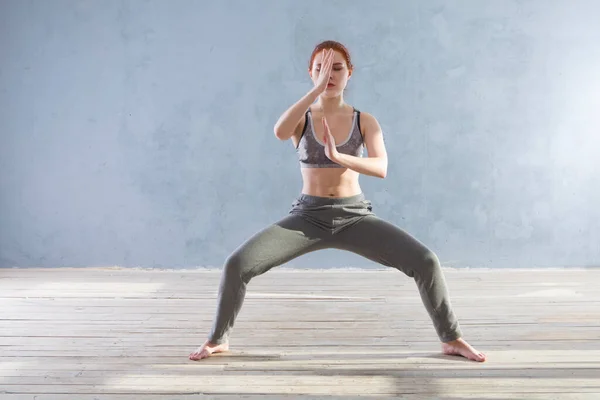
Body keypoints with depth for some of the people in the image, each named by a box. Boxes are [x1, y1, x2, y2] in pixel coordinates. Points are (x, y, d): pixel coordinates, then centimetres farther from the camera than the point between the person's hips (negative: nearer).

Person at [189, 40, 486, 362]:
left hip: (355, 217, 0)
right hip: (308, 217, 0)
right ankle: (217, 339, 7)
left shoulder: (365, 121, 1)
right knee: (236, 265, -18)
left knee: (425, 262, -18)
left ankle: (451, 339, 4)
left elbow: (381, 168, -15)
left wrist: (338, 156, -31)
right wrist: (318, 88, -25)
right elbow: (279, 133, -25)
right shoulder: (300, 119, 1)